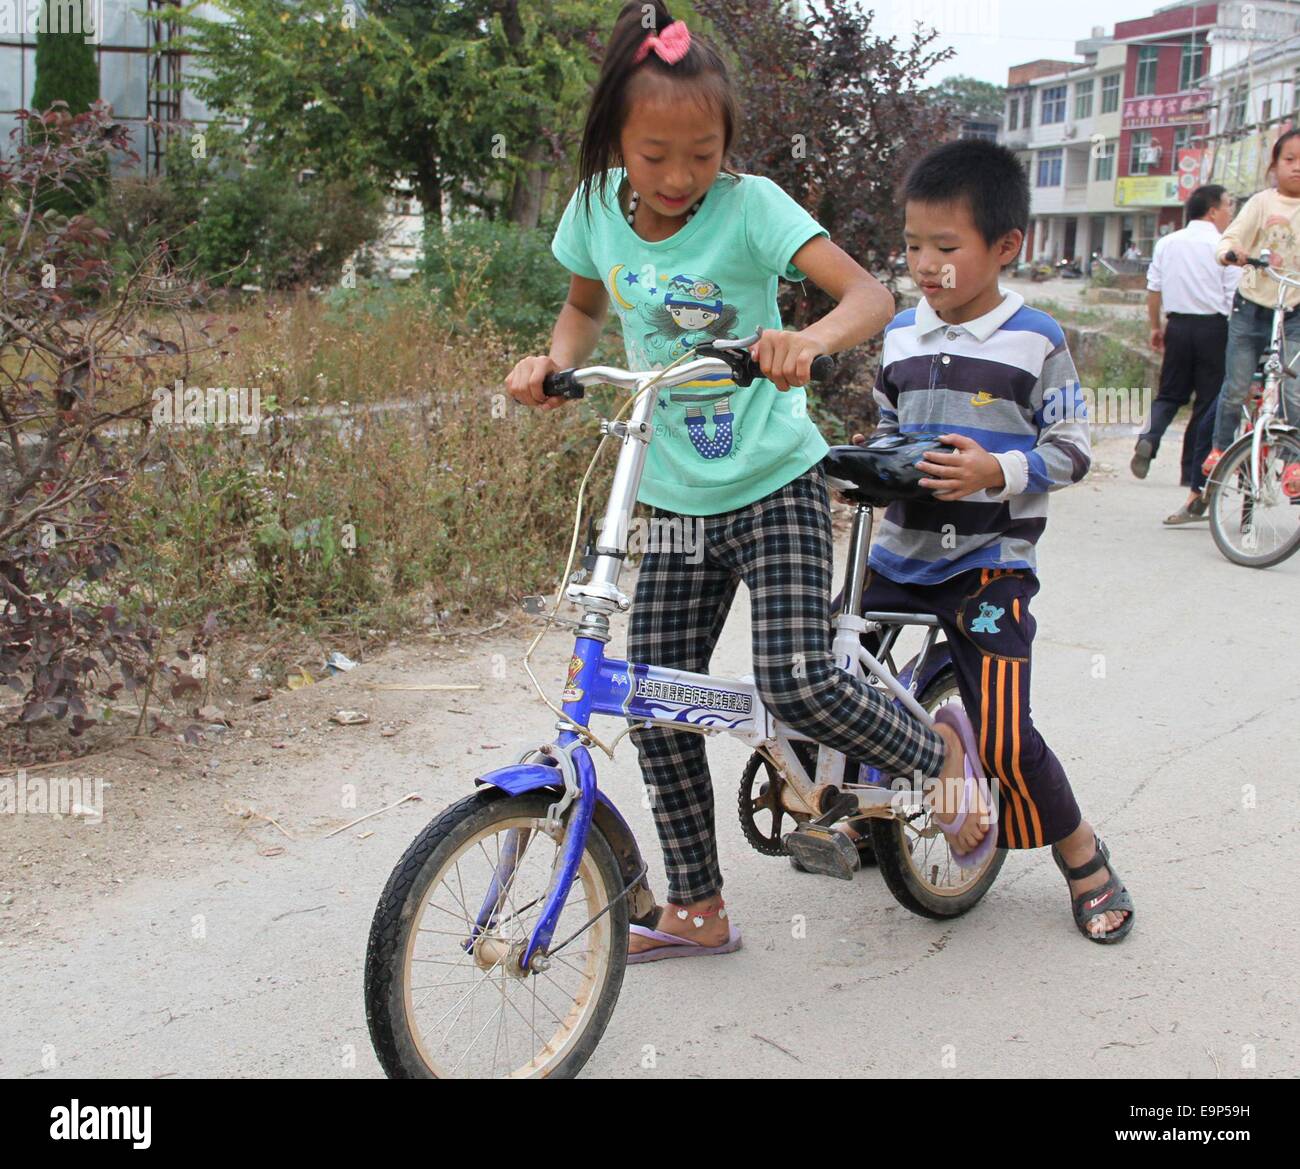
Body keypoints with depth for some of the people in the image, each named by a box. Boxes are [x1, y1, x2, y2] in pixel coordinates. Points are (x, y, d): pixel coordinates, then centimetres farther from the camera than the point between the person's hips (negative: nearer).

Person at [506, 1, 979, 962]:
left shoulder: (749, 205, -15)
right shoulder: (597, 207, -1)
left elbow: (872, 294, -24)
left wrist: (812, 339, -46)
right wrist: (554, 362, -4)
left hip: (774, 486, -5)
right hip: (676, 502, 5)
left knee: (797, 681, -20)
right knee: (655, 706, 5)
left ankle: (937, 753, 12)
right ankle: (699, 911, 21)